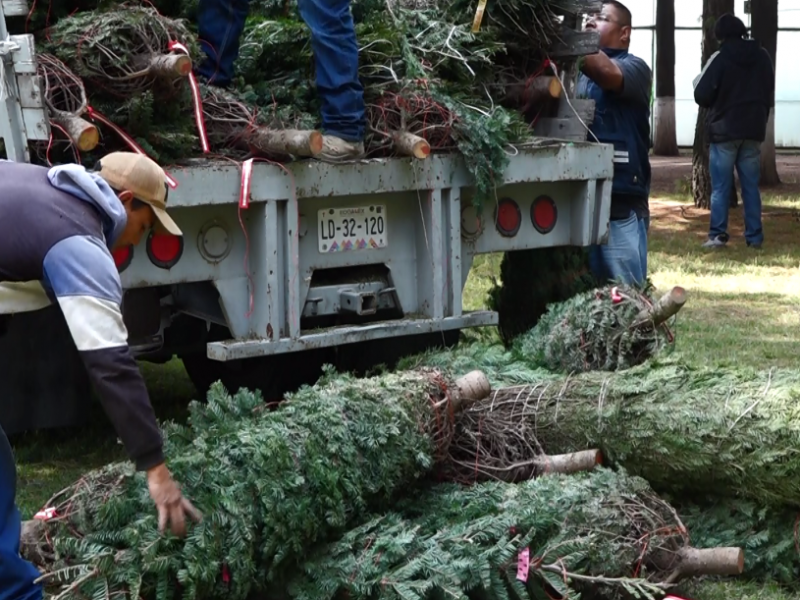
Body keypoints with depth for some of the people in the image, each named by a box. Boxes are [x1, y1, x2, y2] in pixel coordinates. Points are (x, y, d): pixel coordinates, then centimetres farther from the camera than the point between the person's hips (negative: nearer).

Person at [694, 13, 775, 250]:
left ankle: (717, 234, -7)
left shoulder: (720, 59, -11)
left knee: (720, 187, -1)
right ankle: (754, 236, 5)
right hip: (753, 131, 4)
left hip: (724, 131, -4)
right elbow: (770, 94, 17)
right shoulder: (763, 57, 7)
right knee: (751, 186, 8)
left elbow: (702, 95, -11)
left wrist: (698, 81, 11)